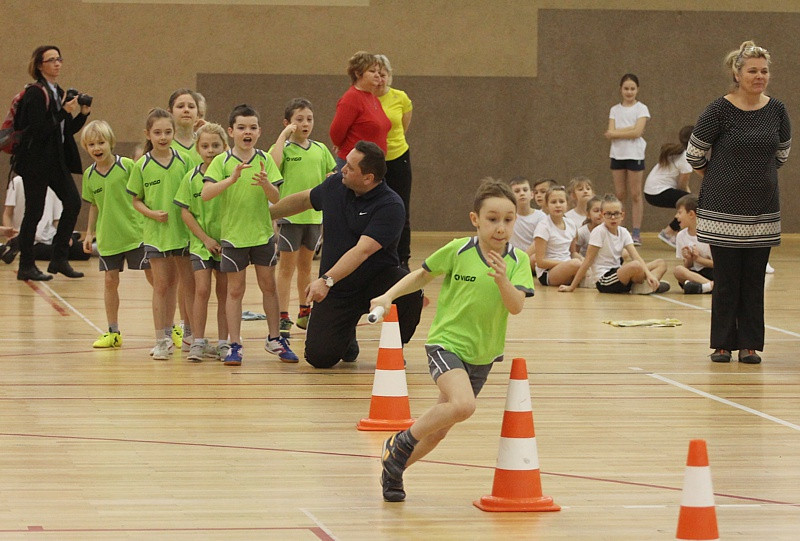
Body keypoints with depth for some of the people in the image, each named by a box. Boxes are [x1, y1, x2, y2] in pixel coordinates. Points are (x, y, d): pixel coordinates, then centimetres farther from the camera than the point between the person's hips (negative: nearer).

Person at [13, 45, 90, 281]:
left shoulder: (58, 93, 14)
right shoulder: (35, 94, -12)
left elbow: (67, 130, 17)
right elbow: (38, 129, -21)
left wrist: (83, 113, 2)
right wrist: (64, 112, -21)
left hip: (56, 160, 8)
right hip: (36, 161, -8)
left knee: (73, 202, -1)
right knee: (34, 212, -4)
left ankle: (59, 259, 8)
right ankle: (26, 267, 5)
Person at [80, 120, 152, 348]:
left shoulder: (127, 165, -9)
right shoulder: (89, 175, 5)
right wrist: (90, 233, 16)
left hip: (135, 233, -4)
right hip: (108, 238, 4)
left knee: (154, 277, -1)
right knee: (110, 281, 6)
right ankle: (113, 332, 15)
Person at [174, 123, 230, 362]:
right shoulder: (192, 177, -3)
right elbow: (185, 212, -1)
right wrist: (206, 239, -6)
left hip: (226, 242, 0)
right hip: (201, 242, 0)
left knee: (224, 292, 6)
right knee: (202, 290, -8)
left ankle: (223, 344, 13)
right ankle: (198, 343, -2)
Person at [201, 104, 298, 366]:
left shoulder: (265, 160, -1)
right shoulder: (221, 162, -7)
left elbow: (276, 199, -4)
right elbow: (205, 193, -19)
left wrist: (265, 183, -26)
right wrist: (231, 179, -32)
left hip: (262, 233, 2)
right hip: (233, 235, -2)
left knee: (268, 286, 10)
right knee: (235, 290, 3)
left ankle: (274, 339, 22)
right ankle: (235, 346, 8)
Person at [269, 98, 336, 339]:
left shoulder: (320, 149, 8)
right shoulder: (284, 148, -6)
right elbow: (272, 163, -28)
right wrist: (284, 135, -23)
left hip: (314, 216, 5)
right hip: (290, 215, -5)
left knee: (305, 265, 17)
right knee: (287, 266, -1)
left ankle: (304, 312, 29)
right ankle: (283, 317, 0)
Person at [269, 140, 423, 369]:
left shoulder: (390, 206, -21)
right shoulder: (336, 184, -2)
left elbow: (363, 250, -31)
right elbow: (304, 199, 20)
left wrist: (327, 280, -41)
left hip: (377, 280, -4)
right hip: (338, 290, 4)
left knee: (409, 290, -36)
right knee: (319, 358, -10)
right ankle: (346, 337, 27)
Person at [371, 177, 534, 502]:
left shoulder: (518, 261, -7)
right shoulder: (457, 251, -11)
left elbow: (516, 307, -19)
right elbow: (423, 274, 7)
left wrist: (503, 281, -36)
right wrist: (389, 296, -2)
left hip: (483, 354, 4)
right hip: (447, 341, -4)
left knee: (439, 429, 13)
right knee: (463, 405, -30)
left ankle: (395, 470, 36)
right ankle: (401, 443, -9)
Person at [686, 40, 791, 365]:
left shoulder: (776, 111, 2)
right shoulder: (720, 111, -10)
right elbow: (694, 154, 0)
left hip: (763, 211, 3)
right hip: (724, 210, -3)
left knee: (754, 280, 5)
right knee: (726, 279, 0)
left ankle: (750, 345, 12)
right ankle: (722, 344, 9)